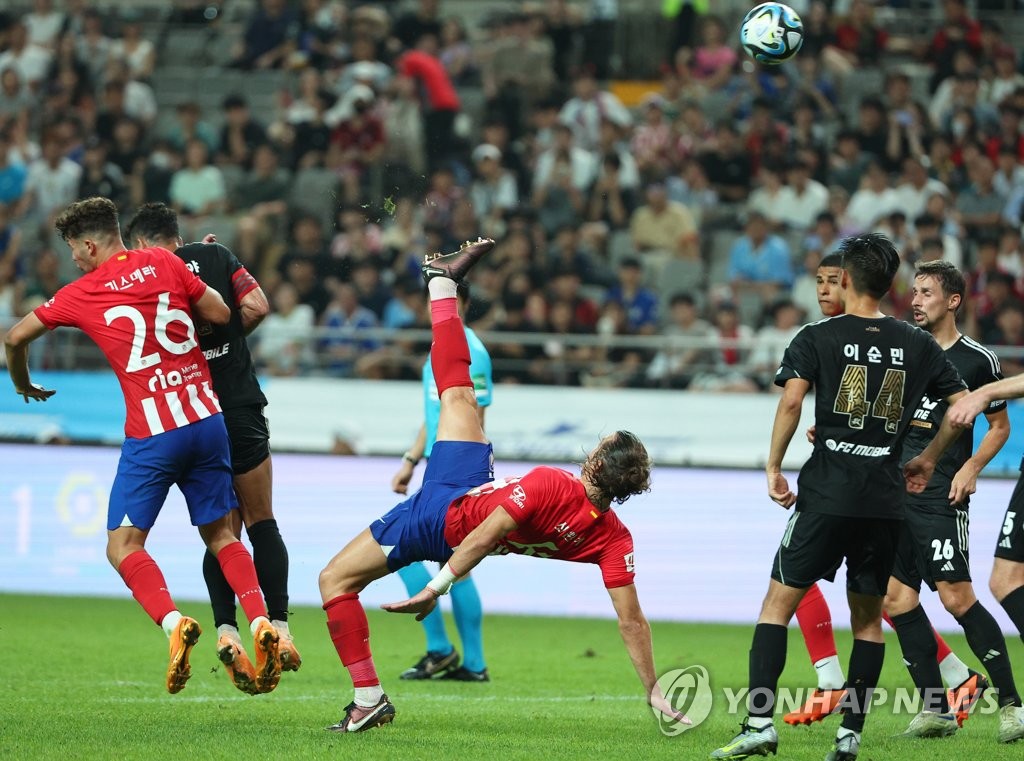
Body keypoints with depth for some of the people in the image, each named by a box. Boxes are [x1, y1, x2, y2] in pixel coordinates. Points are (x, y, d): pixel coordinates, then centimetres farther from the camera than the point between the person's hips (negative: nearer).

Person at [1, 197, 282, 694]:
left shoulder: (81, 294, 3)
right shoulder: (163, 264, 5)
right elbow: (220, 314, 7)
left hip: (151, 433, -4)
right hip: (207, 417, 4)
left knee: (123, 546, 1)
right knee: (220, 534, 14)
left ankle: (172, 622, -24)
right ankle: (261, 623, -6)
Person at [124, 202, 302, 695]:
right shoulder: (215, 257, 6)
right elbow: (257, 307, -3)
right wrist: (221, 338, 12)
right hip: (240, 408, -1)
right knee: (261, 521, 10)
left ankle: (226, 629, -7)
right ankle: (279, 626, -2)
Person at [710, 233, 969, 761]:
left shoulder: (818, 338, -1)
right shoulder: (916, 345, 9)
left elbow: (792, 400, -15)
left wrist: (774, 467, -6)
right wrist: (927, 459, 24)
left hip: (826, 495, -3)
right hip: (886, 500, 3)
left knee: (778, 603, 1)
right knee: (868, 618, 13)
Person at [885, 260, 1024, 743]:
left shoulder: (978, 360, 0)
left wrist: (972, 467, -8)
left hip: (940, 497, -5)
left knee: (956, 597, -12)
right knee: (896, 599, -1)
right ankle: (936, 709, 6)